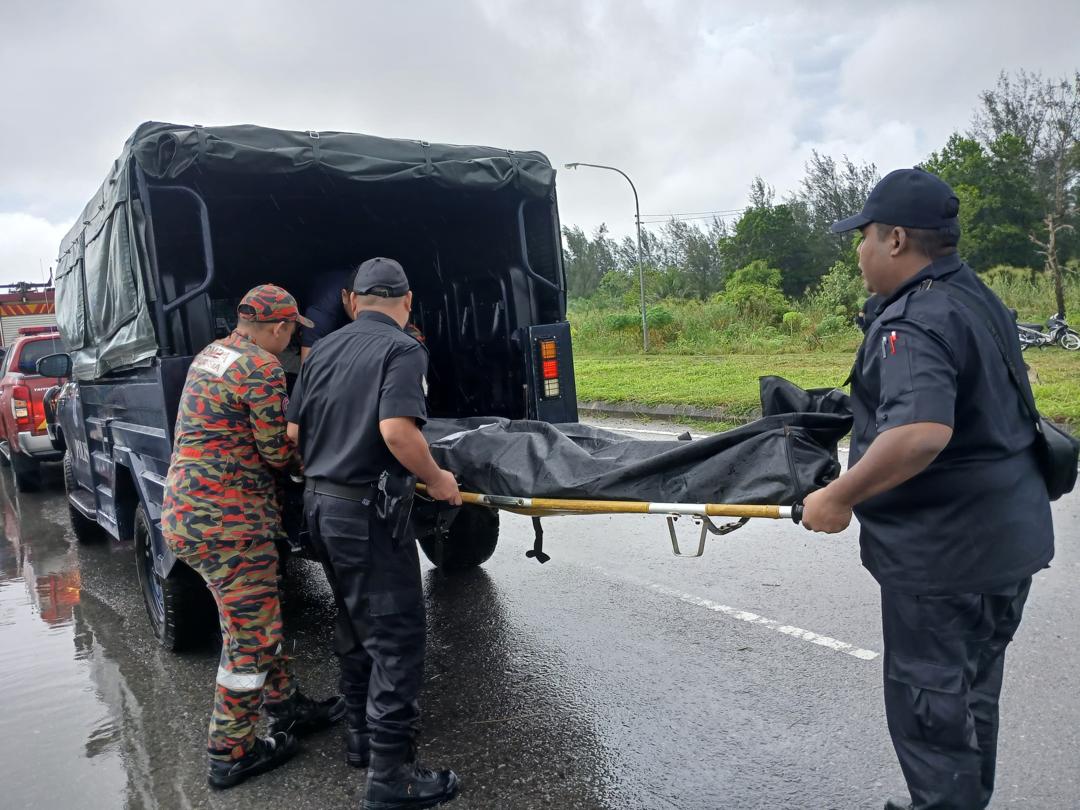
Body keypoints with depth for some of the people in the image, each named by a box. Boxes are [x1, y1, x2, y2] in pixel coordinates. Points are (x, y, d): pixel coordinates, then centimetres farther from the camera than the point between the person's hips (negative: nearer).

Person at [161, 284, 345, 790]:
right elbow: (279, 454, -13)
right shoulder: (263, 368, -16)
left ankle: (285, 706, 35)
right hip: (227, 521, -10)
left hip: (187, 511, 10)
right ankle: (231, 755, 15)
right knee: (251, 634, 3)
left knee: (253, 619, 21)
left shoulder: (211, 355, 13)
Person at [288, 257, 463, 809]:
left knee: (356, 627, 21)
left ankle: (362, 736, 35)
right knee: (397, 638, -1)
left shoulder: (323, 350, 10)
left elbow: (292, 432, 11)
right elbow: (397, 430, -26)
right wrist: (437, 480, -12)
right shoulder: (402, 349, -11)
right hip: (368, 510, -8)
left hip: (320, 502, 8)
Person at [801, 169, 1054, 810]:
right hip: (1009, 539, 10)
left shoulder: (914, 322, -23)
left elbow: (922, 433, -38)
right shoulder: (978, 298, 10)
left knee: (930, 705, 6)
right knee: (971, 694, 23)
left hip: (944, 553, -10)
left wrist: (840, 497, -27)